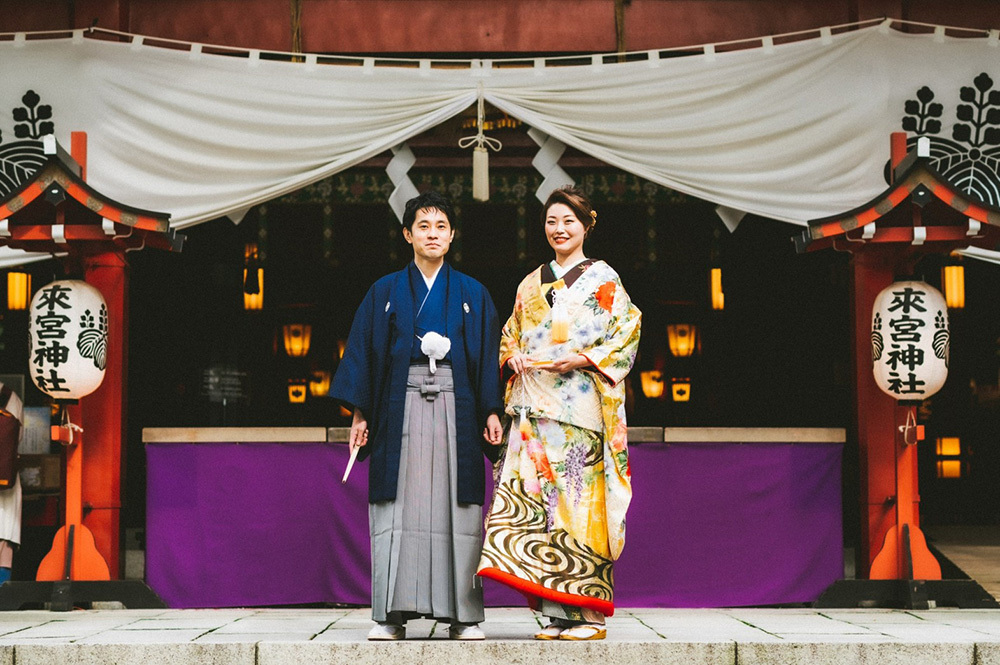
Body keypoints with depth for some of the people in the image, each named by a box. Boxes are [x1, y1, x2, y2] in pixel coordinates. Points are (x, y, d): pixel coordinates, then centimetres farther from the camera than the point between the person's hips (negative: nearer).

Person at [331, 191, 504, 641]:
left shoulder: (472, 295, 12)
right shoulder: (385, 293, 10)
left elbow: (489, 356, 8)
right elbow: (363, 352, 7)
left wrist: (492, 412, -2)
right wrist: (360, 414, -1)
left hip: (454, 407, 0)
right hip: (400, 406, 0)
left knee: (456, 508, -3)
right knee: (398, 507, -3)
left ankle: (463, 614, 1)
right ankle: (392, 614, 1)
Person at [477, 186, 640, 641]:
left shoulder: (603, 279, 5)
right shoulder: (531, 284, 20)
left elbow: (626, 335, -1)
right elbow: (510, 335, 24)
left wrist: (584, 359, -14)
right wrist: (512, 355, 3)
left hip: (578, 404, -5)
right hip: (533, 406, 5)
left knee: (577, 500, -8)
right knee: (533, 496, -5)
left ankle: (589, 614, -2)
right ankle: (558, 613, -1)